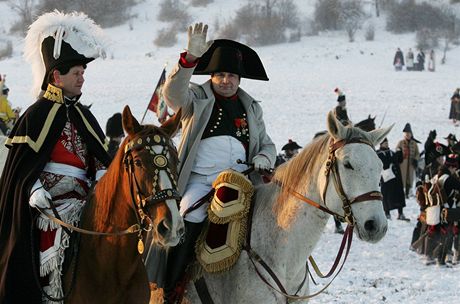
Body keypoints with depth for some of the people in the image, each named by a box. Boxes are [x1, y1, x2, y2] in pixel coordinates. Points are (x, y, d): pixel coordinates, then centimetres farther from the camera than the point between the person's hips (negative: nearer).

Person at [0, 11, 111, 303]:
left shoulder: (82, 115, 15)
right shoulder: (37, 115, -6)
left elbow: (100, 156, 14)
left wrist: (103, 178, -4)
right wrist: (35, 191, -21)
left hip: (83, 200, 7)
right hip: (48, 204, -7)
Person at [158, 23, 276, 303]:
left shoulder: (251, 108, 20)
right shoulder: (196, 100, 8)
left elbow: (267, 145, 25)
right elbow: (173, 92, -14)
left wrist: (263, 159, 0)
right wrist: (190, 58, -30)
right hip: (199, 180, -3)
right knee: (189, 223, -27)